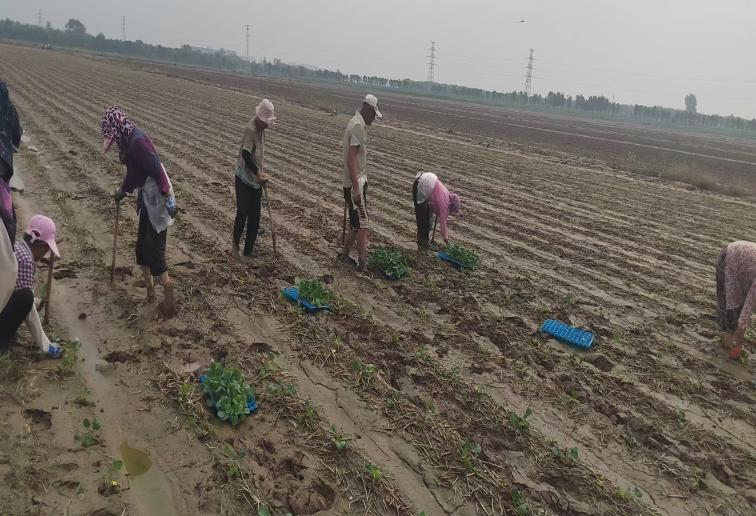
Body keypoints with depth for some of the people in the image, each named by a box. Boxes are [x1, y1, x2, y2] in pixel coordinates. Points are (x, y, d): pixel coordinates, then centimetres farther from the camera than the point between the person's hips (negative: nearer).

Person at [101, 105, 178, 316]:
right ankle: (149, 288, 29)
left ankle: (169, 296, 0)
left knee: (154, 250, -7)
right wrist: (122, 190, 38)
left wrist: (168, 197, -29)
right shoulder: (128, 141, 10)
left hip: (157, 200, -10)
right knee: (142, 247, 16)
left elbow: (157, 170, -25)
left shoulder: (137, 141, -20)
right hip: (146, 199, 10)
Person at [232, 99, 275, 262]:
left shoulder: (261, 129, 9)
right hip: (244, 178, -8)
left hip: (256, 180, 8)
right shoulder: (250, 129, -18)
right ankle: (235, 244, 15)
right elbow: (246, 155, -28)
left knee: (255, 217, 6)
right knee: (242, 213, -9)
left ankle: (248, 252, 14)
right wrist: (258, 173, -31)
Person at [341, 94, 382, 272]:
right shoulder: (358, 126, -17)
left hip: (357, 183, 10)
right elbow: (351, 158, -23)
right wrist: (356, 188, -26)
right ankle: (363, 264, -1)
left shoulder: (357, 123, 16)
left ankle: (346, 254, 27)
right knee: (363, 225, -6)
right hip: (355, 184, -10)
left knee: (356, 224, 17)